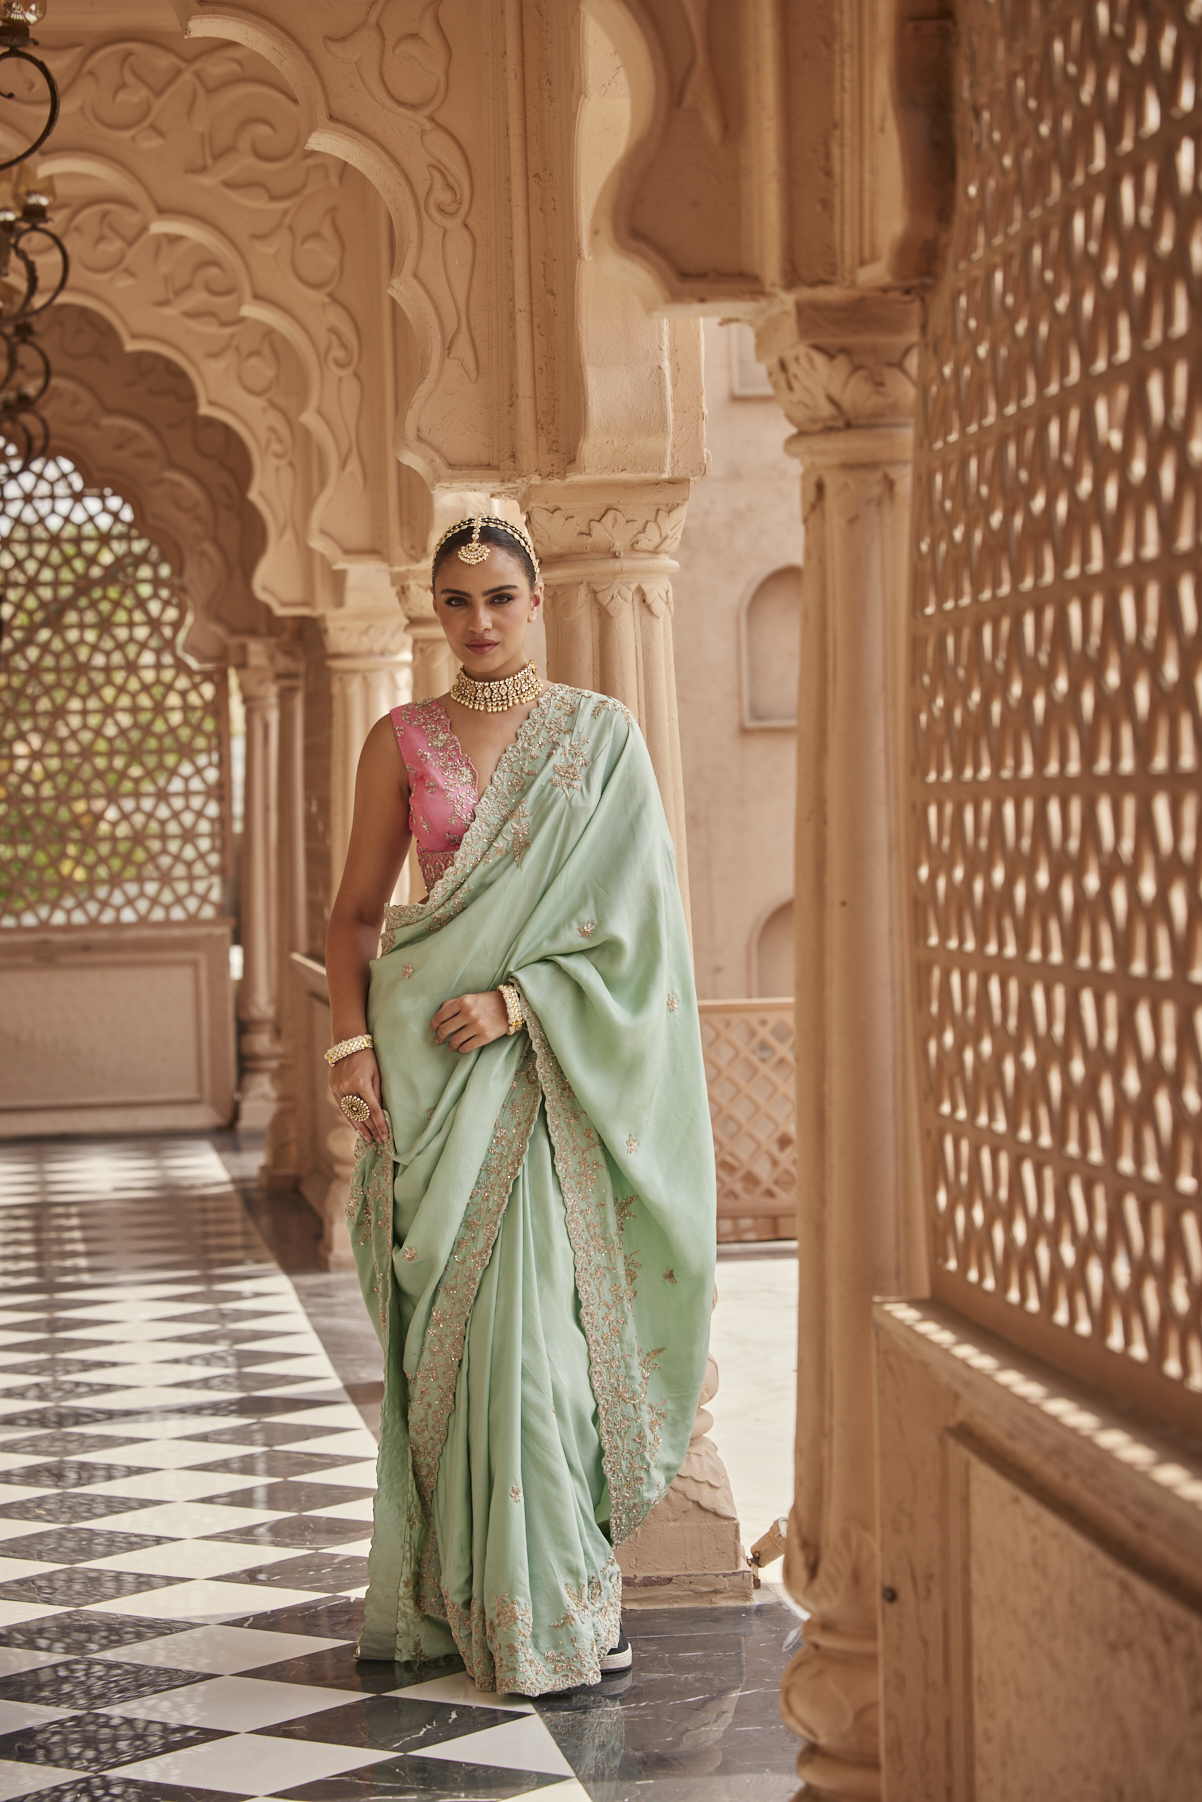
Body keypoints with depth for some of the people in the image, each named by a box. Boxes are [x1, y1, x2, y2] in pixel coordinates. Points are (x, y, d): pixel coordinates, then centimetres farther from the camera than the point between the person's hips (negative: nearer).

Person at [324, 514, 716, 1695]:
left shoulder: (601, 734, 3)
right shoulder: (402, 740, 8)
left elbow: (631, 906, -2)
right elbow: (357, 911, 9)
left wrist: (516, 998, -13)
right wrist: (351, 1045, -5)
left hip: (544, 1060, -2)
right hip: (428, 1067, 2)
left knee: (530, 1317, -6)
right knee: (442, 1327, 1)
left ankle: (555, 1603, 2)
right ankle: (449, 1593, 9)